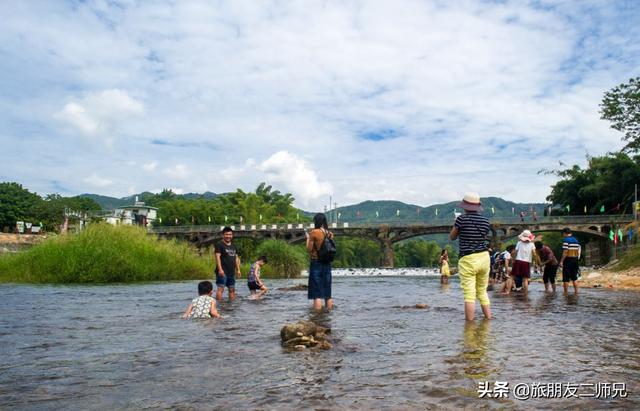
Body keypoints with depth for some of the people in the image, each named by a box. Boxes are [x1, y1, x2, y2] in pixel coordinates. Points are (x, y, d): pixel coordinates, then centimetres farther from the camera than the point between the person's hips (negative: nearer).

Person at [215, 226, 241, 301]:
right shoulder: (219, 245, -5)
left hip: (231, 272, 8)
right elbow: (217, 257, -14)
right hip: (223, 272, -7)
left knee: (232, 289, 11)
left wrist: (238, 269, 14)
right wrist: (220, 269, -23)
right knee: (221, 288, -13)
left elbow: (236, 258, 20)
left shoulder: (233, 246, 18)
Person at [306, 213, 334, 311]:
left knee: (317, 294, -4)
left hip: (316, 263, -5)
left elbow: (309, 249, -8)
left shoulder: (314, 232, -10)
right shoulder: (329, 233, 6)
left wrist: (308, 238, 7)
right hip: (327, 264, 5)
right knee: (327, 293, 13)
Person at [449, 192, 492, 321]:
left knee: (469, 295, -4)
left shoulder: (461, 219, -10)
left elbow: (452, 237, 3)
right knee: (483, 292, 19)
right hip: (484, 257, 5)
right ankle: (489, 319, 23)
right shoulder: (485, 220, 4)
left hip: (468, 260, -5)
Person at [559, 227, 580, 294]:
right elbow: (578, 250, 11)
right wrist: (576, 258, 18)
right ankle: (576, 292, 16)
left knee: (566, 279, 1)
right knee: (574, 278, 14)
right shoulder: (576, 240, 10)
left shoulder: (566, 240, -12)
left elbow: (565, 252, -18)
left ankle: (566, 293, 4)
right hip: (575, 260, 7)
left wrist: (561, 261, -16)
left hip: (568, 260, -7)